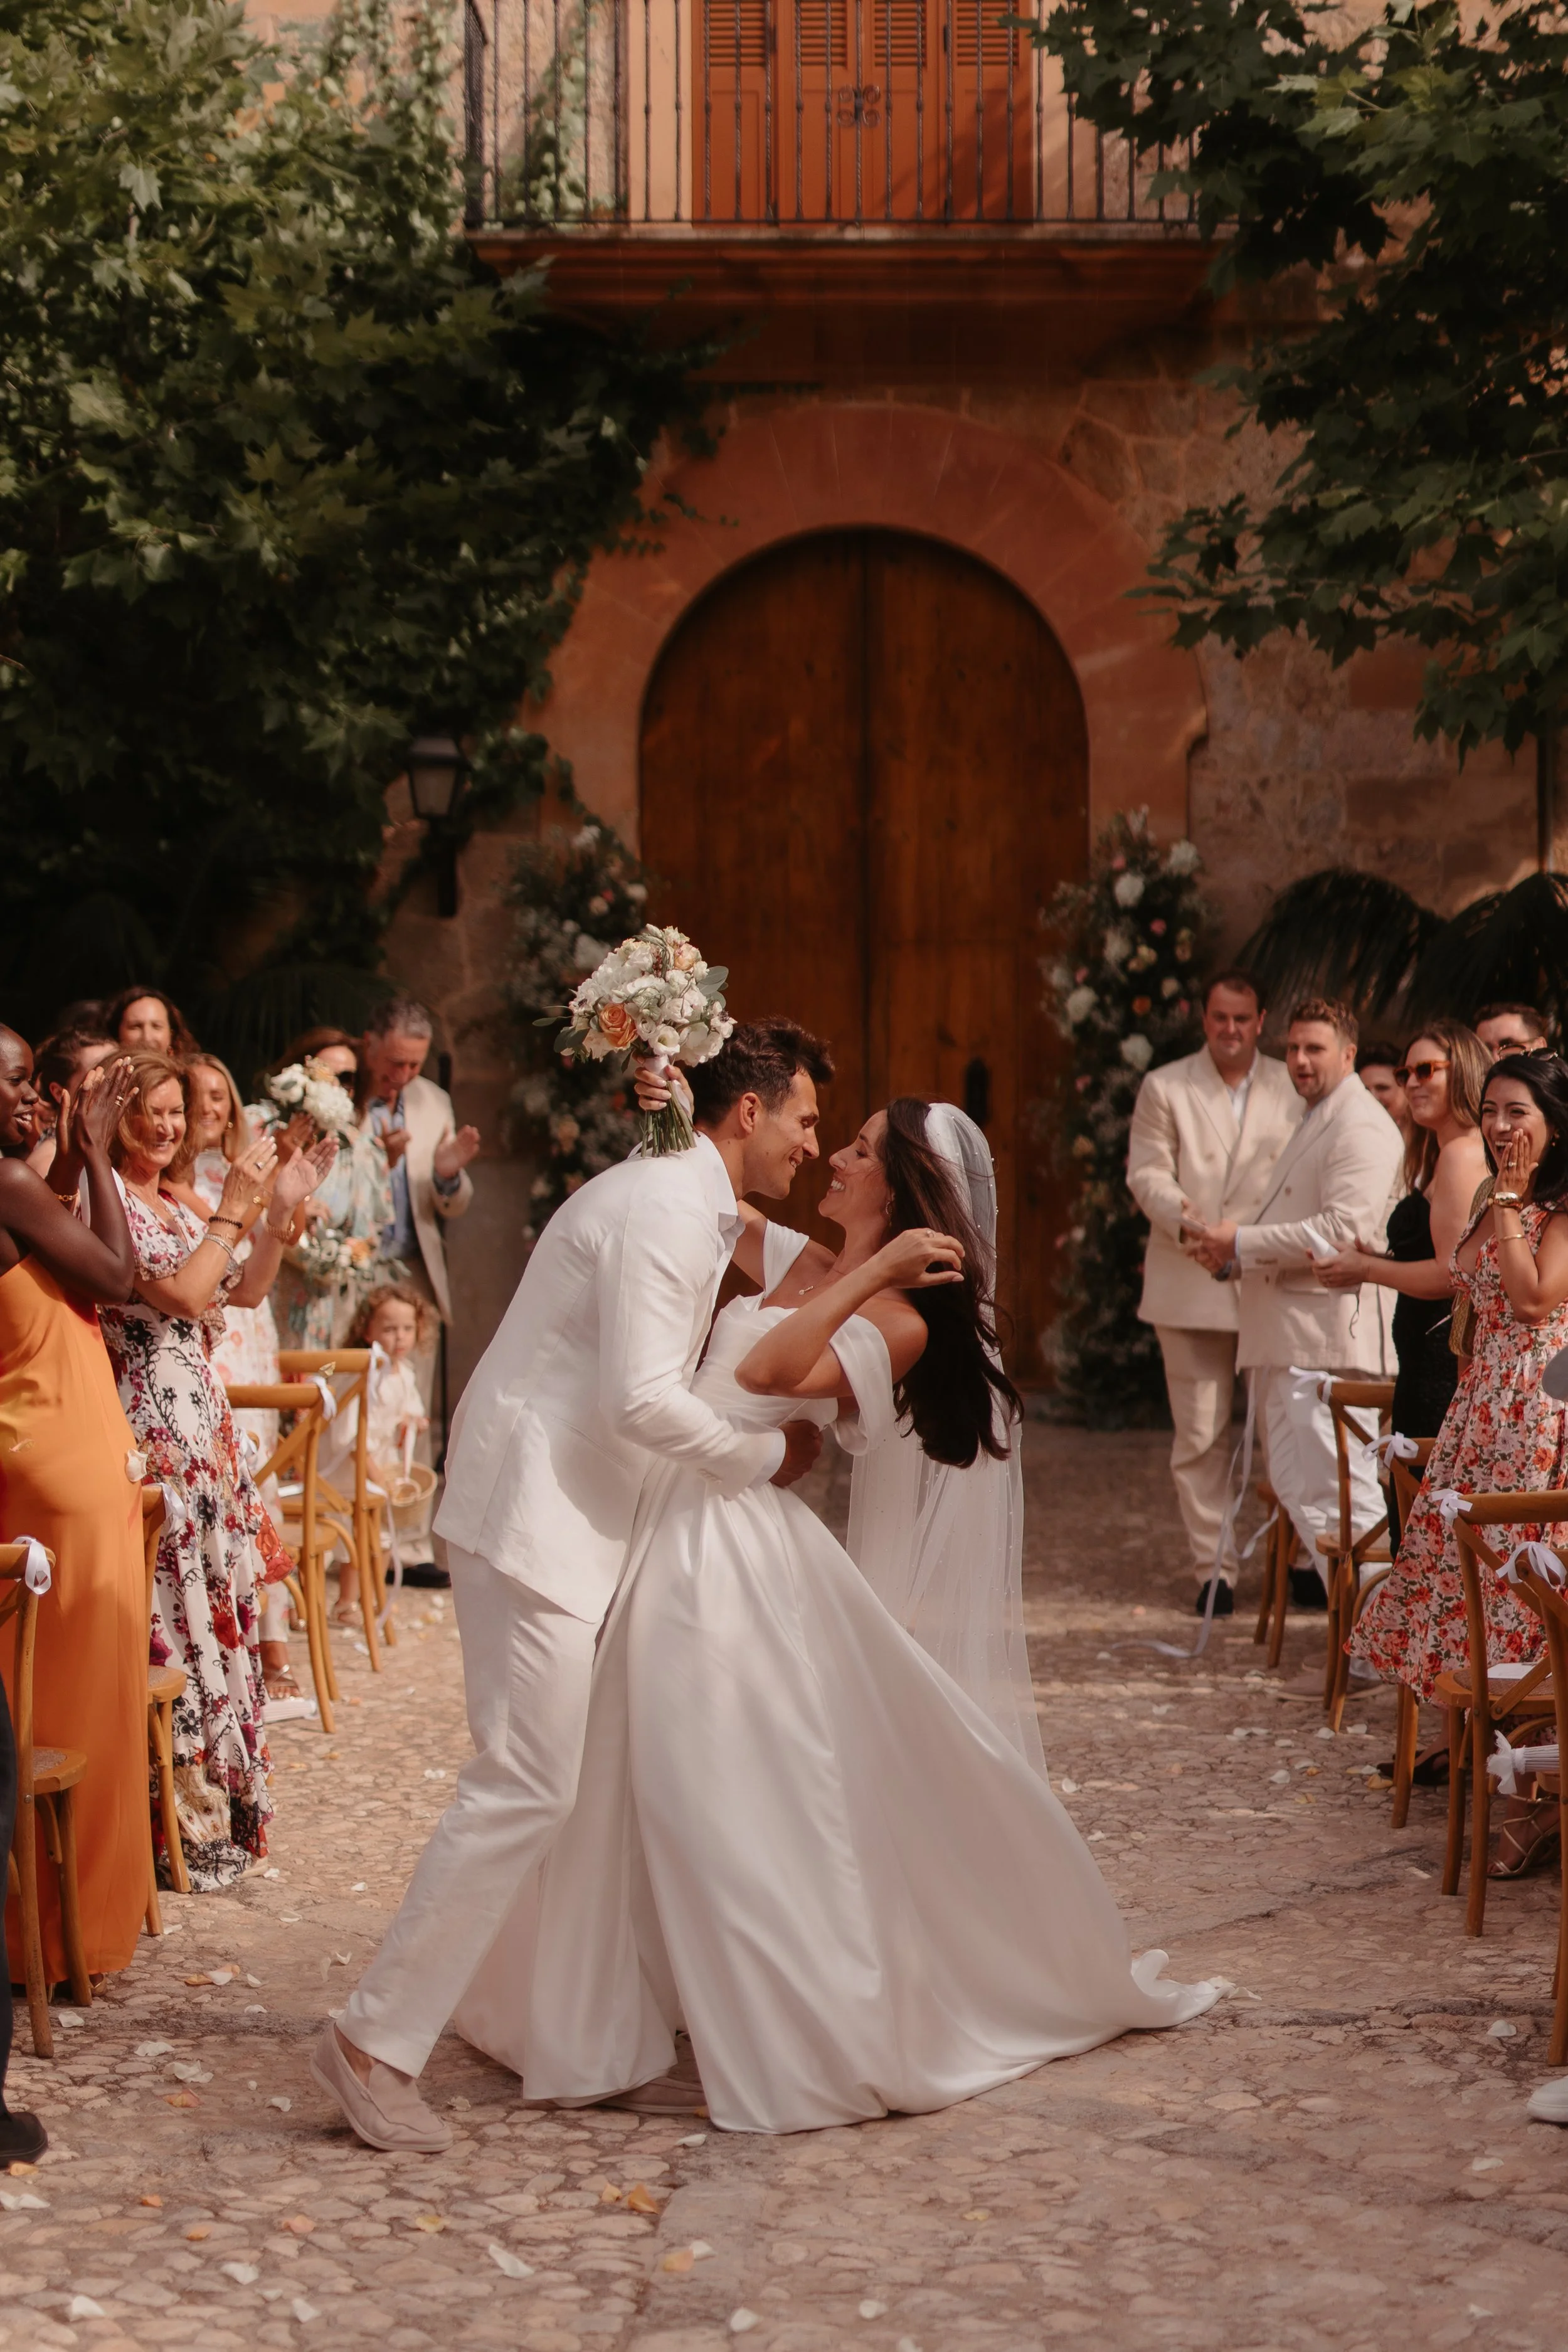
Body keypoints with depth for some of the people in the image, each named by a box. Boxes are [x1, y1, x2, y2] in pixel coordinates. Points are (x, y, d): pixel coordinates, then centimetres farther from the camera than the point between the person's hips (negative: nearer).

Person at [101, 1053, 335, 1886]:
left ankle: (218, 1797, 20)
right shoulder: (109, 1200, -11)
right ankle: (190, 1821, 0)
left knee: (216, 1593, 11)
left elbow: (245, 1289, 20)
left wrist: (278, 1210, 9)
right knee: (175, 1604, -7)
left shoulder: (175, 1205, 16)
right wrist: (232, 1209, -12)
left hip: (200, 1416, 9)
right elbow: (184, 1295, -18)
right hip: (150, 1420, -9)